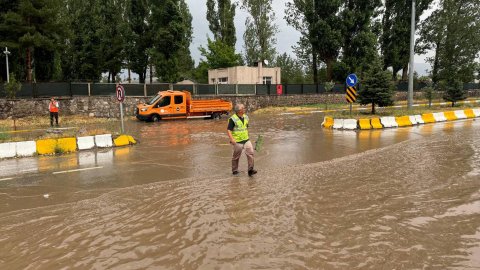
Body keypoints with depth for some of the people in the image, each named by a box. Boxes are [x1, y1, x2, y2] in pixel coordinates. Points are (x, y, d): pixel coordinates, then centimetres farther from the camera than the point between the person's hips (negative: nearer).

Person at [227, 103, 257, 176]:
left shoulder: (246, 117, 9)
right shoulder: (233, 119, -12)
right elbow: (228, 130, -15)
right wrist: (232, 139, -27)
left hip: (246, 140, 5)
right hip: (237, 141, -5)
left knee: (250, 153, -9)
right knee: (236, 156, 7)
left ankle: (250, 170, -4)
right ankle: (235, 170, 25)